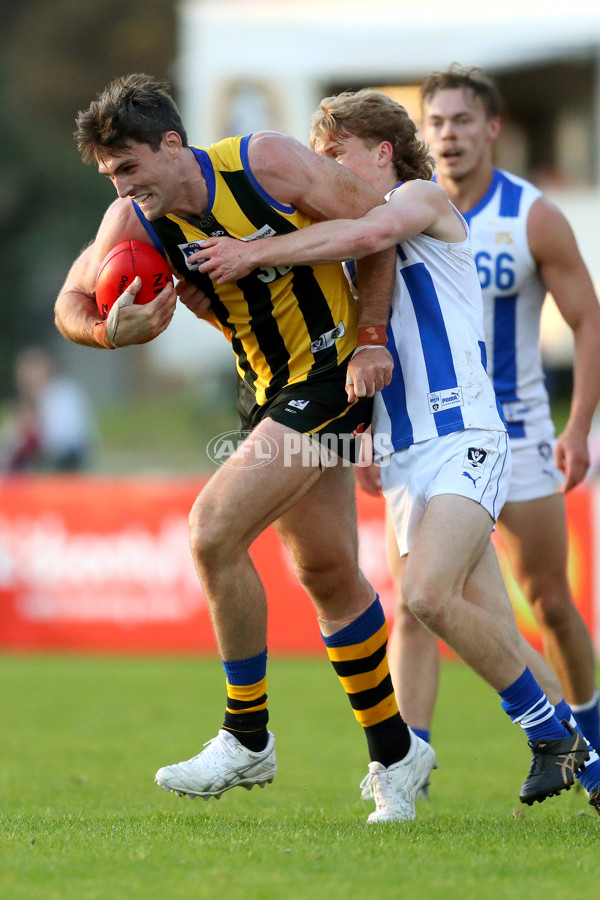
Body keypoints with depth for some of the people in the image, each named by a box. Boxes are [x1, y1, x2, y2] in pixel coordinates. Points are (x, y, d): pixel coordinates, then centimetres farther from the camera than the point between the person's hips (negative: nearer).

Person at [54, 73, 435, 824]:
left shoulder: (268, 163, -18)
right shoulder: (133, 222, -5)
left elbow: (379, 225, -8)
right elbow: (70, 304, 2)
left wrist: (368, 337, -10)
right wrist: (111, 332, -20)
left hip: (332, 374, -6)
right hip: (270, 391, 6)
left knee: (213, 533, -17)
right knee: (327, 571, 11)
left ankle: (247, 739, -5)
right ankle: (396, 753, 26)